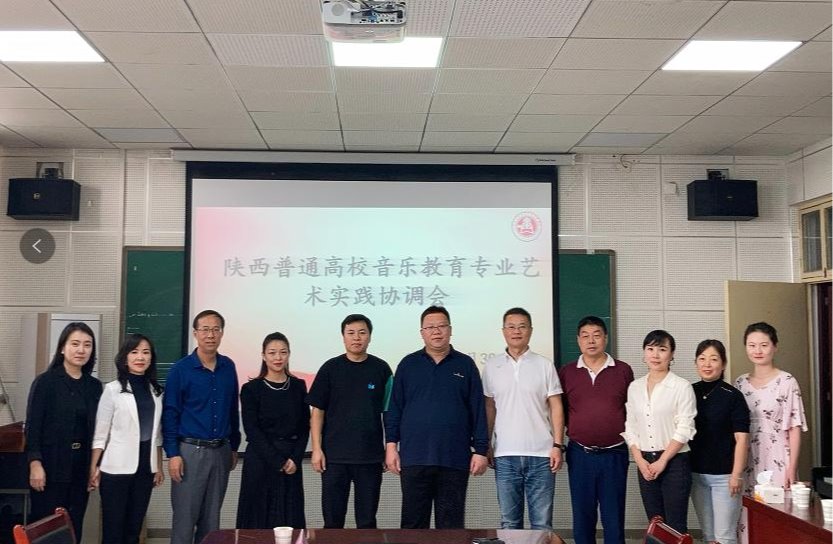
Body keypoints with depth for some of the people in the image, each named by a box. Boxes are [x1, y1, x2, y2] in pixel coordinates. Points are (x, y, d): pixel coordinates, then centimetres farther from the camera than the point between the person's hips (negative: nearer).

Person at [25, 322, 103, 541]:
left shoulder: (94, 386, 8)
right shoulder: (45, 381, -5)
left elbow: (95, 428, 11)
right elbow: (32, 426, -9)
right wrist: (35, 464, -16)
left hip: (81, 466, 4)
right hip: (51, 465, -4)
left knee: (74, 526, 8)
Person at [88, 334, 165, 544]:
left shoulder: (156, 391, 8)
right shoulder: (113, 389, -5)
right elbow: (100, 433, -5)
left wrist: (159, 466, 11)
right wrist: (94, 467, -8)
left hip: (145, 468, 4)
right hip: (117, 469, -4)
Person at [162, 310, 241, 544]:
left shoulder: (229, 367, 6)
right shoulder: (181, 369, -6)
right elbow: (170, 413, -6)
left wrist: (234, 446, 13)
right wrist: (172, 453, -11)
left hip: (221, 451, 4)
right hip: (190, 450, -4)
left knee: (212, 517, 11)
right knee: (185, 516, 1)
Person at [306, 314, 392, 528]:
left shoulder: (381, 369, 2)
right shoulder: (330, 369, 1)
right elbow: (318, 411, 2)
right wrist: (317, 449, -4)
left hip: (371, 455, 0)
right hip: (335, 455, 0)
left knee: (367, 520, 9)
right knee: (332, 519, 7)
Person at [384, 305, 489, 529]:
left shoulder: (465, 364, 6)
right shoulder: (408, 364, 7)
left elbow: (478, 410, 4)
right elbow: (394, 408, 6)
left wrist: (481, 450, -1)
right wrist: (391, 445, -1)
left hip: (455, 460, 0)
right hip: (414, 459, 0)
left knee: (451, 524, 7)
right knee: (413, 523, 6)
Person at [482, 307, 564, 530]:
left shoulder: (544, 365, 3)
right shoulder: (491, 366, 6)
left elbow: (556, 408, 2)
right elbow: (489, 408, 11)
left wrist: (557, 445, -5)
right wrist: (485, 446, 6)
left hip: (541, 455, -1)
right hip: (505, 456, 1)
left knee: (542, 523, 4)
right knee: (509, 522, 8)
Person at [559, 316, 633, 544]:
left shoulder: (623, 370, 1)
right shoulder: (566, 372, 2)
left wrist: (624, 433, 3)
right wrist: (575, 430, 0)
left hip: (614, 454, -1)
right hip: (579, 454, 1)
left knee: (614, 518, 6)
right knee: (582, 517, 9)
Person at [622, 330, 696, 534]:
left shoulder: (682, 387, -7)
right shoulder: (634, 387, 8)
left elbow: (684, 430, -10)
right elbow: (630, 427, 8)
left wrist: (662, 461, -12)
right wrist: (640, 460, -3)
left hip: (674, 462, -4)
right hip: (645, 463, 4)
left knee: (675, 525, -3)